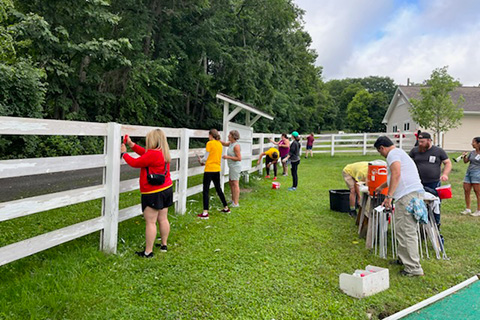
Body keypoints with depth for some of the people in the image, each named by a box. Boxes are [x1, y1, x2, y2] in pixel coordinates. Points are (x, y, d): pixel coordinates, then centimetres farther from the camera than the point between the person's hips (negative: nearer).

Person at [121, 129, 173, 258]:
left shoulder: (152, 154, -20)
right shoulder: (163, 152, 8)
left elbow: (135, 163, -11)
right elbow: (144, 153, 19)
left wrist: (124, 153, 4)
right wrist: (131, 144, 18)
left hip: (153, 193, -9)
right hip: (166, 189, 9)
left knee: (150, 222, -2)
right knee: (163, 219, 16)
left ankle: (148, 252, 5)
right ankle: (164, 245, 28)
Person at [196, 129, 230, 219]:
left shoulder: (210, 143, -11)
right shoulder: (220, 144, 9)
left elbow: (206, 157, -10)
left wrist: (201, 160, 11)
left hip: (209, 169, -7)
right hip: (217, 169, 7)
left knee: (206, 190, -4)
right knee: (218, 189, 19)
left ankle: (205, 213, -8)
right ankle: (226, 208, 28)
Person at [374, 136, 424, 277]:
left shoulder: (393, 154, -3)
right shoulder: (400, 152, 29)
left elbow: (396, 174, -20)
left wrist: (389, 196, -21)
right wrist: (381, 187, 57)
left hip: (407, 195, -11)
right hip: (413, 192, 11)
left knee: (407, 231, -9)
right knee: (402, 228, 17)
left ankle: (414, 268, -6)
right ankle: (404, 258, 26)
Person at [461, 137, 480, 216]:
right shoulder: (472, 152, 12)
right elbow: (466, 161, 19)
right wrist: (464, 156, 0)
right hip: (468, 172, 6)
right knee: (466, 191, 5)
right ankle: (468, 209, 16)